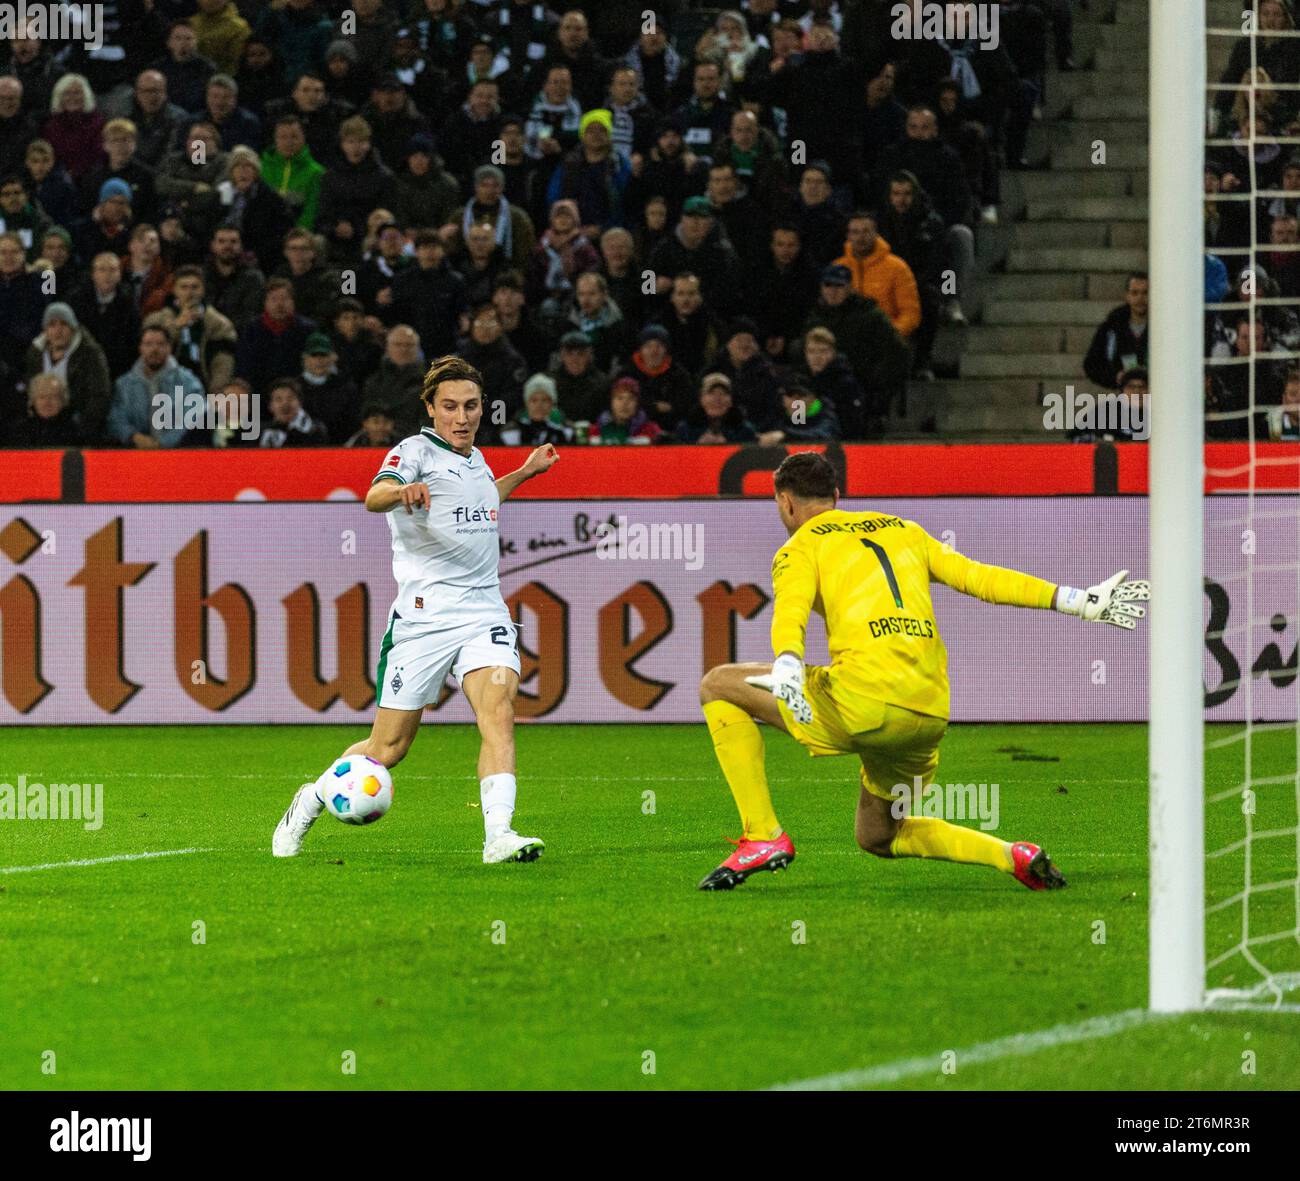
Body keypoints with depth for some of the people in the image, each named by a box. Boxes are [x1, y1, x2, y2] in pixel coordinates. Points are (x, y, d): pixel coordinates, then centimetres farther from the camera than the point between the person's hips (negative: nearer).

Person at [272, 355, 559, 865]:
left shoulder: (474, 459, 17)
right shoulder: (416, 450, -5)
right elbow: (374, 497, -27)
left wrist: (524, 472, 37)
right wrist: (403, 491, -48)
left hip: (484, 611, 5)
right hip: (424, 614, -5)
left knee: (499, 711, -20)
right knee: (389, 746, 1)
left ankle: (498, 836, -30)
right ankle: (308, 803, 26)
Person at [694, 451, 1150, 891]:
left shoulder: (800, 549, 9)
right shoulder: (903, 531, 27)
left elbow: (790, 611, -12)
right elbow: (980, 578, 19)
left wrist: (786, 668, -33)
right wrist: (1082, 602, 19)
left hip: (865, 698, -7)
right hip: (932, 714, 7)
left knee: (718, 685, 9)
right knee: (877, 837, 27)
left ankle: (763, 837, -1)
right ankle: (1013, 857, 9)